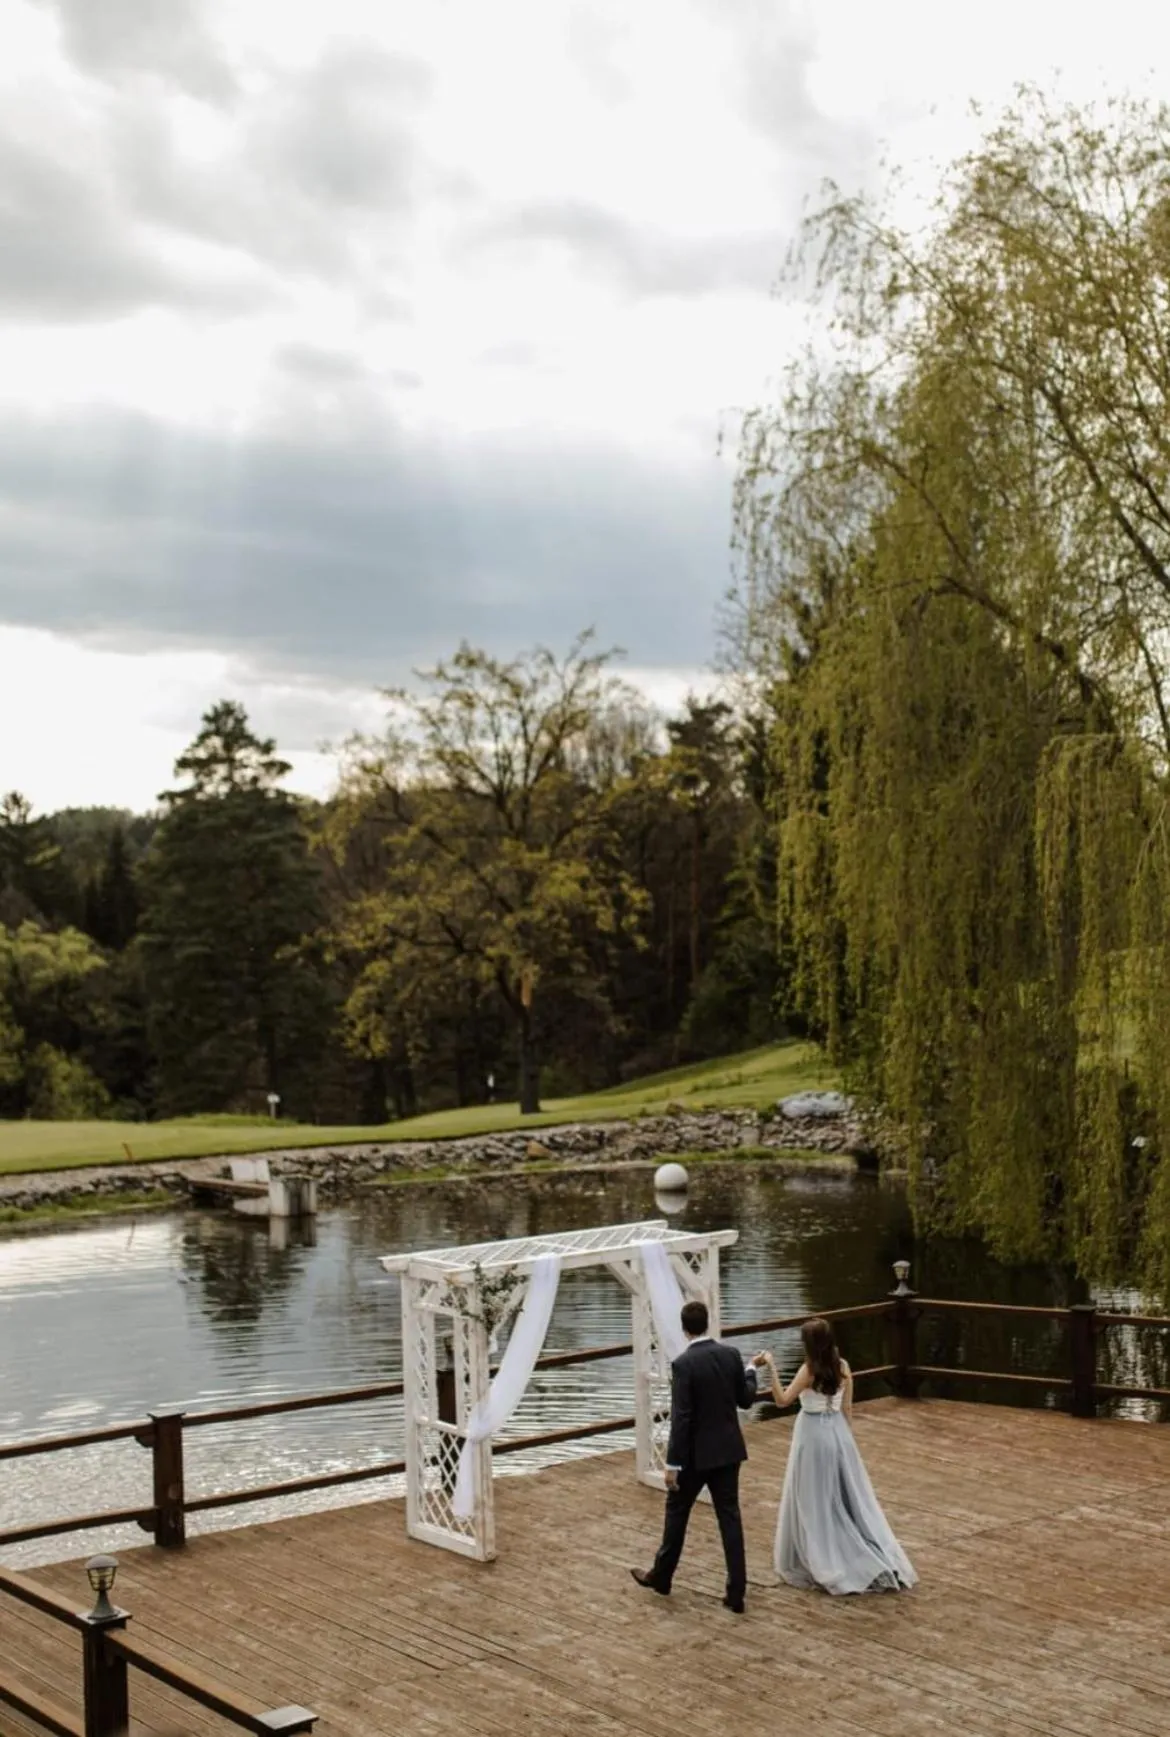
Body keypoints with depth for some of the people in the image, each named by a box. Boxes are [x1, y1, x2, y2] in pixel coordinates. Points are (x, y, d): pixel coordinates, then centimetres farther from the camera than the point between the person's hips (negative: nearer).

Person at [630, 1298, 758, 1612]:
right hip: (728, 1449, 5)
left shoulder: (683, 1364, -19)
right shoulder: (731, 1355, -2)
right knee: (730, 1516, 7)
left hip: (696, 1453, -5)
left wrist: (672, 1462, -15)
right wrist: (750, 1373, 27)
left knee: (677, 1511, 14)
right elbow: (746, 1400, 8)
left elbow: (680, 1418, -20)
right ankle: (736, 1592, 7)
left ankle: (661, 1576, 30)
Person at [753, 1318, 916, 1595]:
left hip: (814, 1436, -6)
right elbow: (847, 1408, 6)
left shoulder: (809, 1370, -18)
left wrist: (771, 1368, -22)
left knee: (815, 1501, 6)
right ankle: (880, 1563, 12)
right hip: (838, 1432, 6)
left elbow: (782, 1400, -21)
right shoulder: (843, 1367, -1)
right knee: (849, 1496, 13)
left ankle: (821, 1564, 11)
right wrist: (846, 1437, 16)